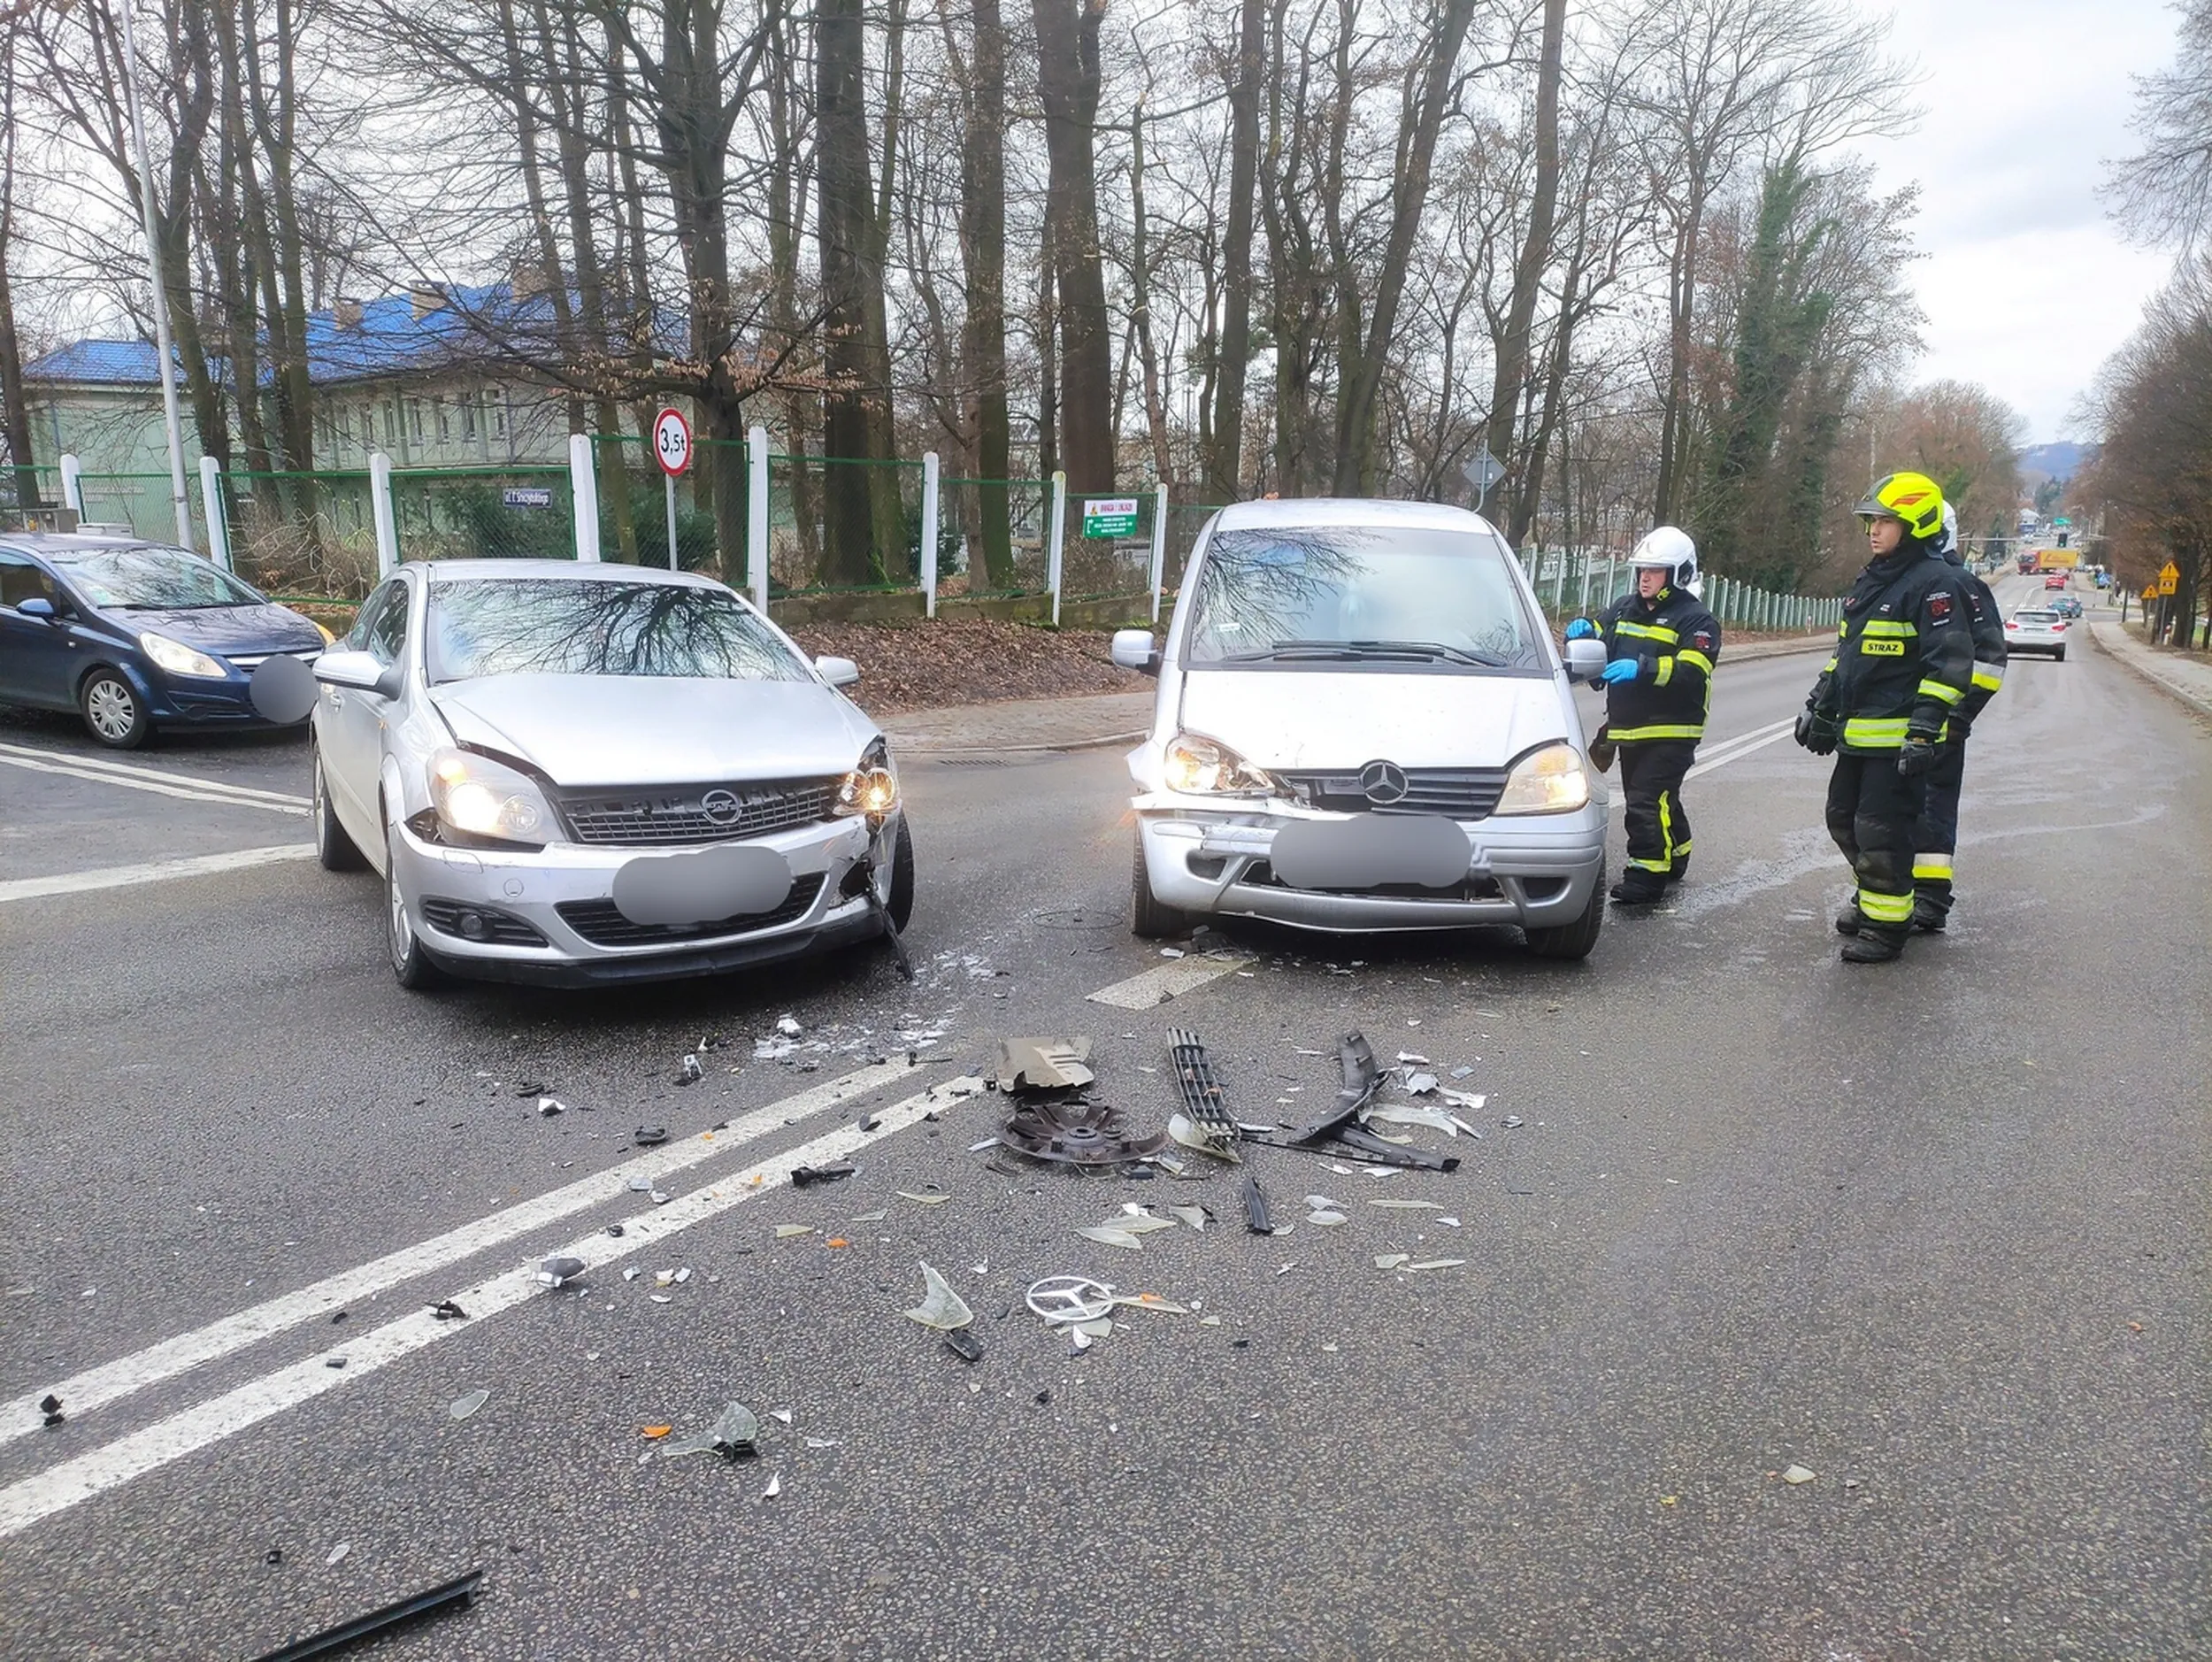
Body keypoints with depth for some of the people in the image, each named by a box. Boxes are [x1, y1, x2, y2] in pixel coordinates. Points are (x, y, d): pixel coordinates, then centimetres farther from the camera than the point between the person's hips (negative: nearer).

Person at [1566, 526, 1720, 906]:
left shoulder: (1695, 620, -8)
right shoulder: (1626, 608, 13)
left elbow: (1692, 673, -22)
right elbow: (1598, 637, 18)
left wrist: (1641, 669, -36)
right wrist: (1584, 630, -7)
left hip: (1670, 732, -7)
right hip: (1629, 729, 7)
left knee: (1647, 803, -15)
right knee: (1660, 801, 20)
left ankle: (1646, 875, -11)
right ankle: (1674, 859, 36)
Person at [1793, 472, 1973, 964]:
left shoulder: (1934, 582, -11)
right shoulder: (1869, 581, 17)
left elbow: (1950, 661, -17)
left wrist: (1925, 729, -22)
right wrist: (1820, 707, 22)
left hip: (1898, 737, -9)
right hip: (1856, 732, 9)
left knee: (1883, 832, -5)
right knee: (1844, 820, 17)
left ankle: (1887, 923, 6)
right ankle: (1870, 898, 35)